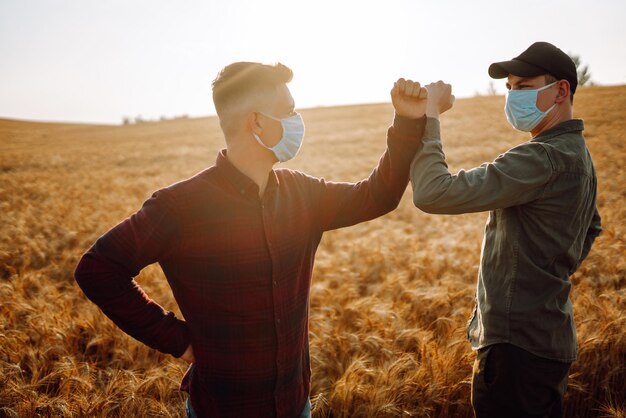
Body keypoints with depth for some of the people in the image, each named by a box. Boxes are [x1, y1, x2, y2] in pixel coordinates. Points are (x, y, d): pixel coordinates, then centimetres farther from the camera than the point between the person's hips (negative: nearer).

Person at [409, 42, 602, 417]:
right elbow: (591, 229, 25)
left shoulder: (544, 158, -24)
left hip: (518, 345, -10)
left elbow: (433, 193, -32)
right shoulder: (577, 153, 10)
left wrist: (429, 115, -22)